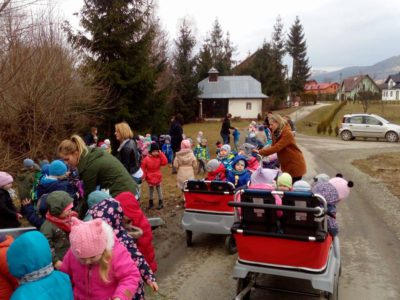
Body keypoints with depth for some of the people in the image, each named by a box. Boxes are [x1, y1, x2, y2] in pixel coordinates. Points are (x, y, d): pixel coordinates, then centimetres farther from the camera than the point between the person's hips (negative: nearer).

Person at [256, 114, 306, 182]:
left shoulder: (287, 133, -24)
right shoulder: (276, 133, 4)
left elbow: (276, 147, -30)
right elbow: (273, 146, 1)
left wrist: (260, 152, -28)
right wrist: (261, 151, -14)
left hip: (295, 164, -8)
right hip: (286, 164, 8)